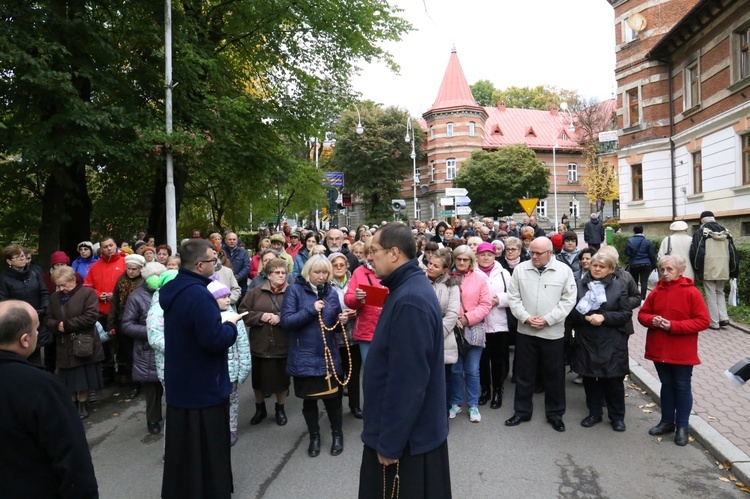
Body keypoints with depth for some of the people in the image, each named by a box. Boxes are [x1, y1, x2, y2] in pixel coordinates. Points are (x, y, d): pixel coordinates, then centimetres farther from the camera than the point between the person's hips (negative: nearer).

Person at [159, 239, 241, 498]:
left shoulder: (173, 289, 5)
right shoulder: (199, 294, -26)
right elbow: (214, 339, -29)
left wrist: (221, 324, 9)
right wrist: (231, 325, -11)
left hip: (180, 383, 9)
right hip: (203, 387, -9)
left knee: (182, 449, 22)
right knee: (208, 452, 7)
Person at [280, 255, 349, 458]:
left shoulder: (331, 292, 6)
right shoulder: (295, 290, -6)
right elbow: (286, 321, -14)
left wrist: (341, 320, -7)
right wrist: (311, 310, -23)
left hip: (328, 354, 3)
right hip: (304, 356, -2)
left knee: (332, 396, 8)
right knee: (309, 398, 11)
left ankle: (337, 434, 31)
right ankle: (314, 436, 33)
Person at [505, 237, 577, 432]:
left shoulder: (564, 270, -4)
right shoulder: (520, 269, 0)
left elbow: (568, 300, -6)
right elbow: (513, 297, 1)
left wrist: (547, 319, -14)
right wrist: (525, 317, -12)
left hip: (553, 332, -1)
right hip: (525, 331, 2)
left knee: (554, 375, 10)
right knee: (524, 374, 12)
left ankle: (555, 414, 27)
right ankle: (521, 411, 26)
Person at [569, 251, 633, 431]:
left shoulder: (619, 286, -1)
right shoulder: (581, 285, 3)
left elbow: (626, 314, -5)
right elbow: (572, 312, 1)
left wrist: (604, 317, -17)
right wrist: (586, 317, -18)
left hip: (612, 343, -2)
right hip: (587, 341, 2)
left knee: (614, 380, 7)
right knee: (590, 378, 10)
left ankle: (617, 417, 24)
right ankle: (594, 413, 27)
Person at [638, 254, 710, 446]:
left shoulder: (691, 292, -11)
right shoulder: (656, 292, 1)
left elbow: (703, 321, -13)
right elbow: (642, 314, 9)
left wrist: (673, 326, -21)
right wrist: (652, 320, -15)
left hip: (682, 352, -4)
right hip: (659, 349, 4)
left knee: (682, 387, 9)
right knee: (666, 385, 17)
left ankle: (682, 426, 22)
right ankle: (667, 421, 30)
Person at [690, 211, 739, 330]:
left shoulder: (701, 232, -6)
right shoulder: (726, 231, 10)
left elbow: (696, 251, -10)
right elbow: (732, 252, 12)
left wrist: (697, 268, 3)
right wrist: (733, 269, 17)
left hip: (708, 269, -5)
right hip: (723, 269, 5)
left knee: (711, 295, 3)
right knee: (720, 292, 20)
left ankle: (714, 323, 5)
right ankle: (724, 318, 9)